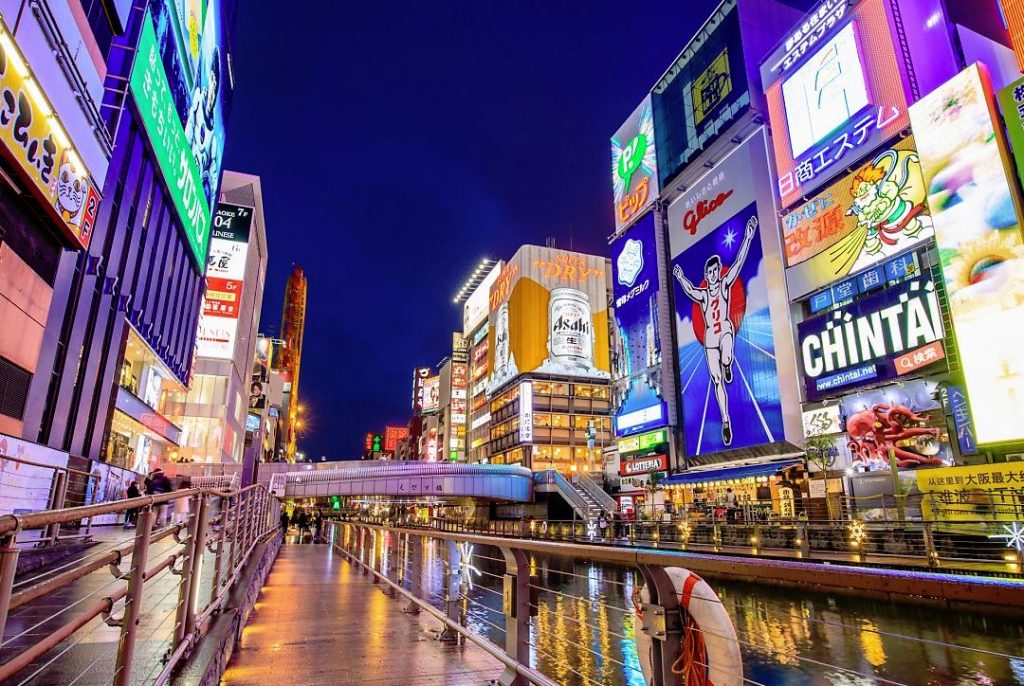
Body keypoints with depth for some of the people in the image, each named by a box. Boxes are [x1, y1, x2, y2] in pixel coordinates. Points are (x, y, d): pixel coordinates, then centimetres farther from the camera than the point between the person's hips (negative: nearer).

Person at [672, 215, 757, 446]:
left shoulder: (725, 284, -1)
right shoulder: (702, 294, 5)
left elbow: (739, 262, -9)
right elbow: (690, 291, -13)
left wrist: (748, 238, -16)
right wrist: (681, 279, -27)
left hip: (725, 329, -2)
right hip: (709, 337, 2)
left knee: (726, 359, -36)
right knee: (717, 381, 4)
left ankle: (727, 365, 4)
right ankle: (726, 421, 14)